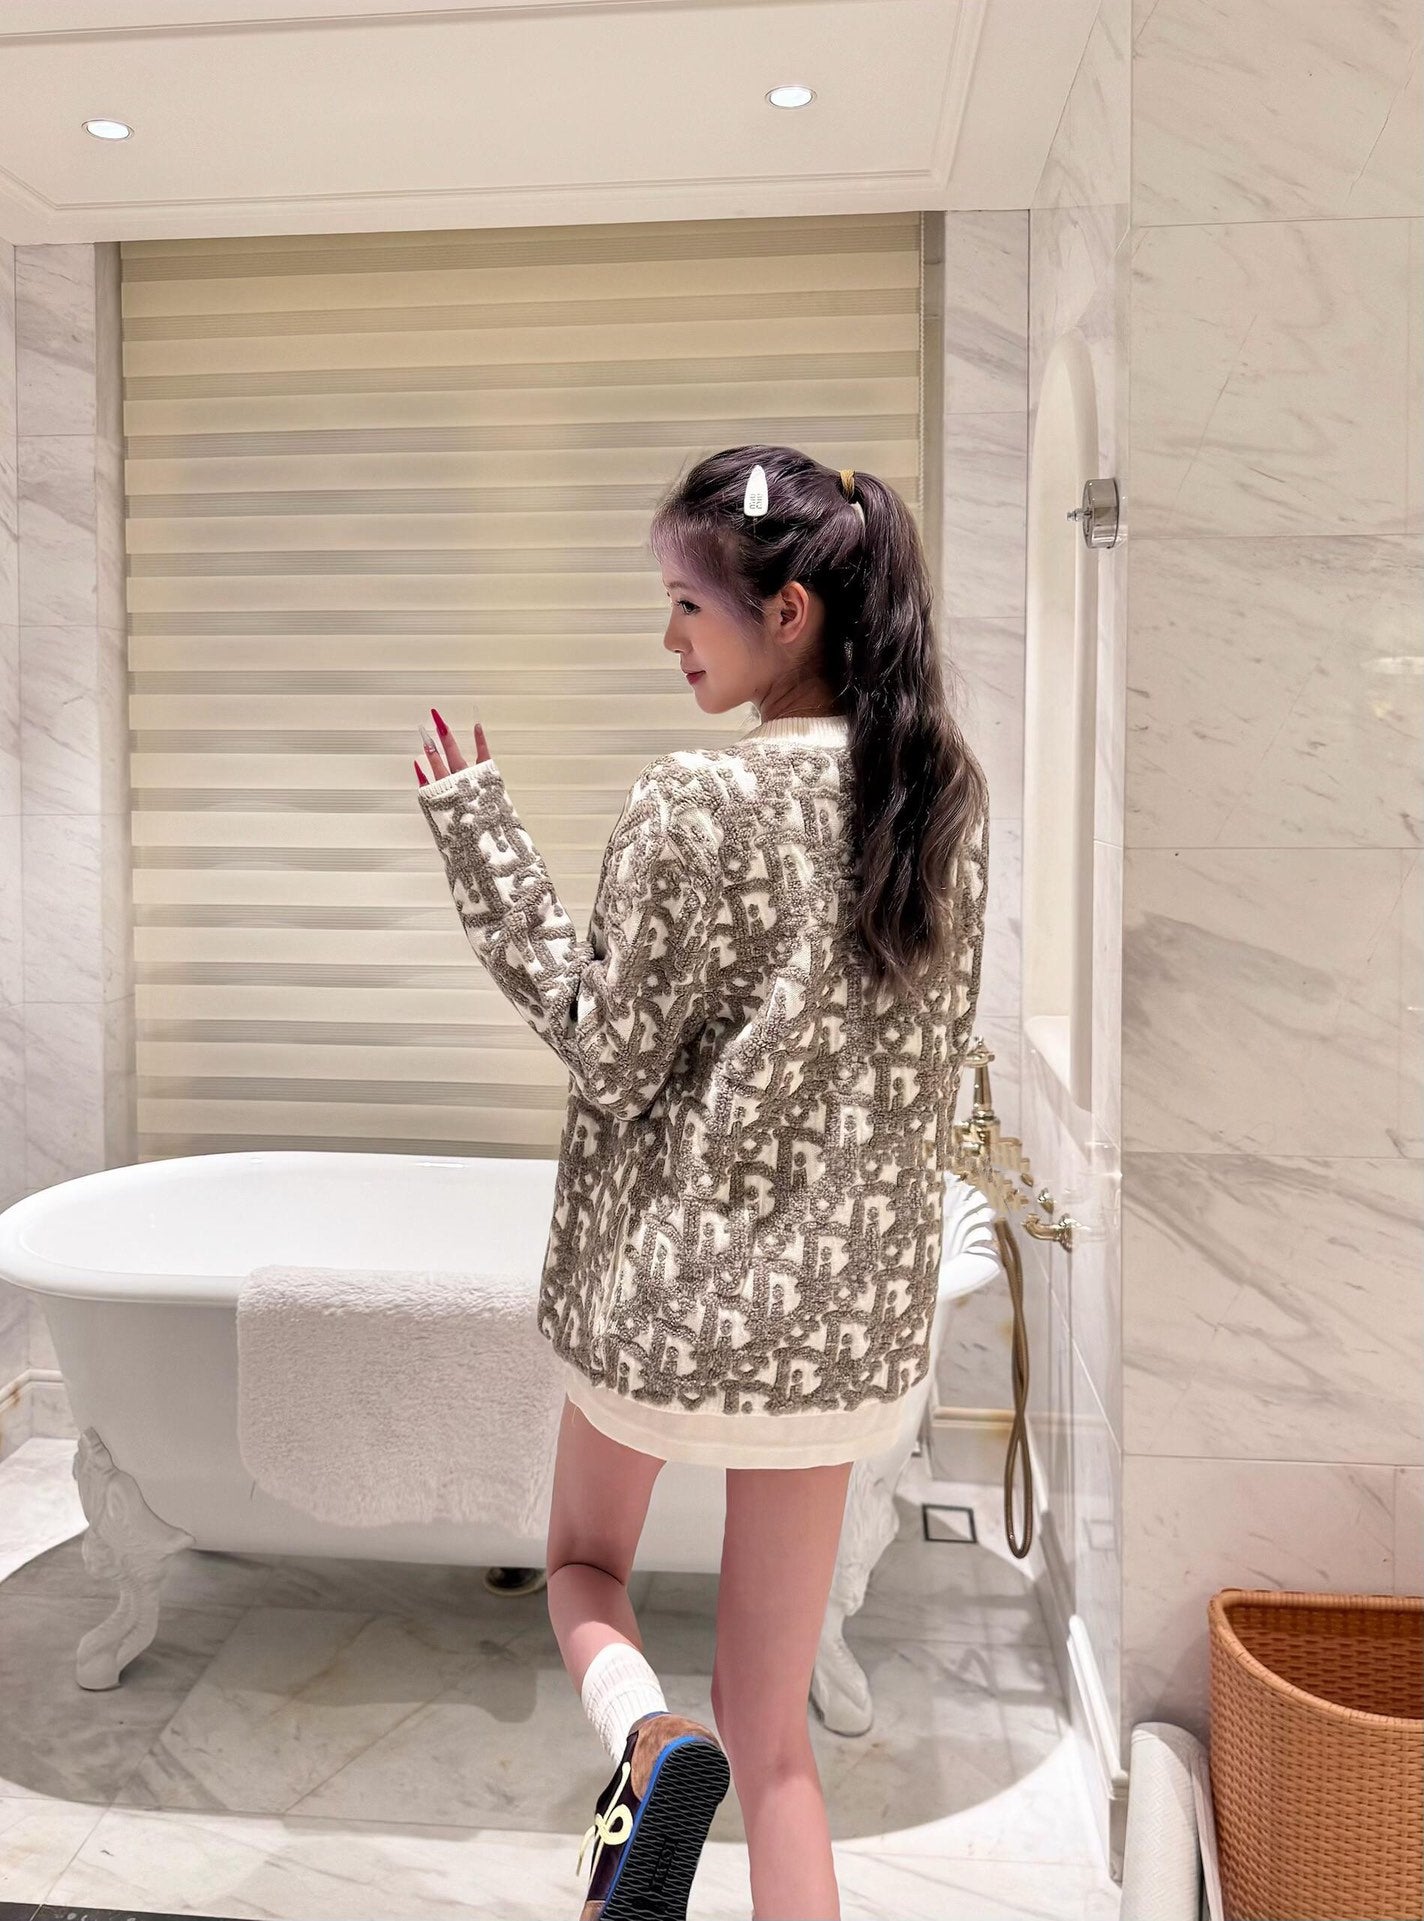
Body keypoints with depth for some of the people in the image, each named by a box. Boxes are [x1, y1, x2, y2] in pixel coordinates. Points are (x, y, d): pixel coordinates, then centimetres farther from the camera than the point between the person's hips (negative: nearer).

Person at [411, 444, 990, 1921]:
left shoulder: (693, 806, -18)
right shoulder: (947, 794, 0)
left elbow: (610, 1057, -10)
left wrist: (479, 834, -7)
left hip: (671, 1287, -4)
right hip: (851, 1305, 5)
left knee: (584, 1567, 26)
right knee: (774, 1738, 19)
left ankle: (644, 1737, -3)